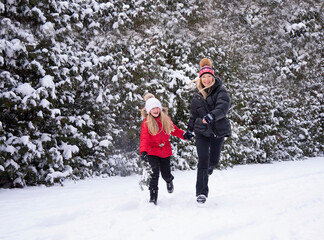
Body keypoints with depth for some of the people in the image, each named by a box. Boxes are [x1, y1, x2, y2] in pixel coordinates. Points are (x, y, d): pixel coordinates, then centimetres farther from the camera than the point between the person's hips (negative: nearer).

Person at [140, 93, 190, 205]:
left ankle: (169, 181, 49)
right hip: (152, 152, -3)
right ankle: (153, 197, -8)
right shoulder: (146, 123, -10)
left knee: (166, 174, 9)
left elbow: (174, 129, 16)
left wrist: (184, 135, -1)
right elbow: (144, 139, -21)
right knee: (155, 172, -20)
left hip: (165, 151, 3)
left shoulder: (166, 119, 1)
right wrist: (143, 151, -37)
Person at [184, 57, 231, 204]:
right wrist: (190, 129, 23)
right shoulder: (197, 94, 6)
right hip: (202, 131, 1)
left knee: (214, 160, 11)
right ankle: (201, 192, -9)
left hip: (218, 130, -1)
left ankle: (207, 171, 49)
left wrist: (211, 116, -42)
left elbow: (223, 106, -25)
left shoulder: (220, 91, -6)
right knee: (203, 159, -12)